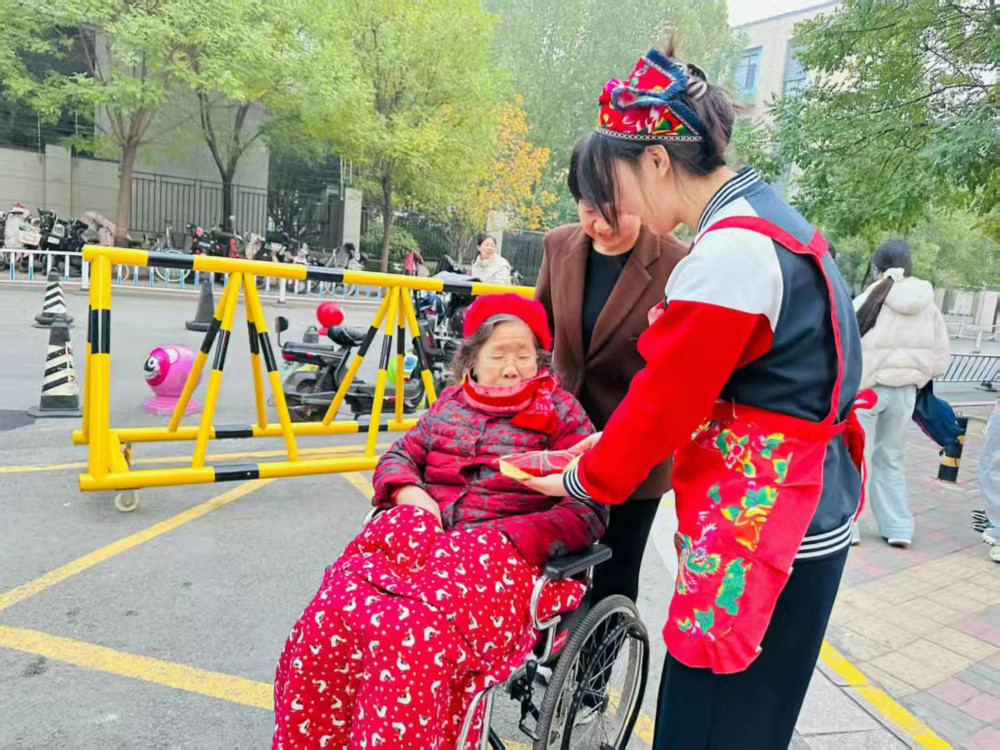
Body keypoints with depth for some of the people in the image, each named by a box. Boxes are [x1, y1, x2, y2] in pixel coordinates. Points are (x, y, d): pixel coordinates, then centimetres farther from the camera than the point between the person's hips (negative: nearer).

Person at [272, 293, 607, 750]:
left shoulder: (561, 412, 3)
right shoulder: (451, 403, 16)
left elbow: (588, 511, -5)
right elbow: (396, 458, 20)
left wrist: (506, 540, -17)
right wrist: (408, 493, -4)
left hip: (509, 554, -4)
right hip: (422, 538, 5)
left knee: (415, 633, -33)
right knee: (331, 612, -22)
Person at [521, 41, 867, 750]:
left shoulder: (728, 251, -22)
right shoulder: (772, 220, 9)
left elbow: (666, 399, -17)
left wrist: (583, 481, 0)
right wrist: (604, 447, 12)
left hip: (756, 529, -10)